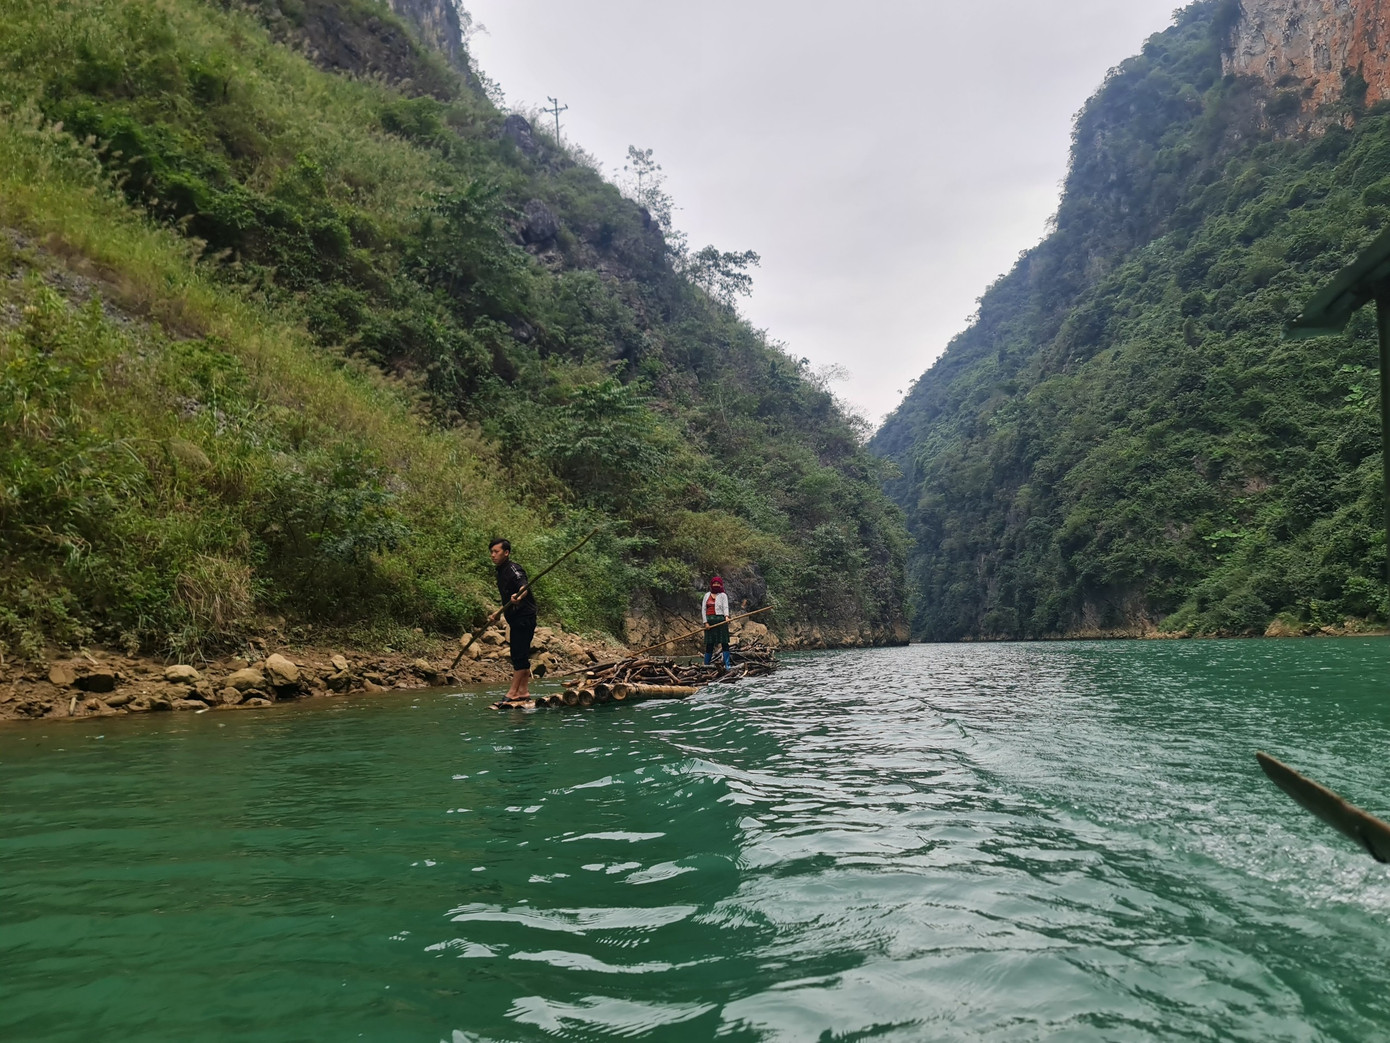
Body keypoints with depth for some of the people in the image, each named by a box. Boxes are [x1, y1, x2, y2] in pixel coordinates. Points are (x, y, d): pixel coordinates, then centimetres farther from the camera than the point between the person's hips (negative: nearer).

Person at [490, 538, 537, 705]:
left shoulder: (513, 569, -13)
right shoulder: (501, 571, 16)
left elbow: (524, 587, -31)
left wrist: (519, 596, -51)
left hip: (524, 617, -10)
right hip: (515, 619, 10)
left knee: (519, 654, -8)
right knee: (521, 655, 11)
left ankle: (513, 691, -6)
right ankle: (524, 690, 15)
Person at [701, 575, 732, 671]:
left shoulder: (723, 595, 6)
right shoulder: (707, 595, 13)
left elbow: (725, 607, -8)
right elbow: (703, 609, 9)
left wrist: (726, 616, -28)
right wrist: (705, 622, -2)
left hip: (720, 620, -2)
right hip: (709, 620, 2)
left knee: (724, 642, -6)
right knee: (709, 643, 4)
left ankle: (727, 664, -7)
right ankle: (706, 664, 9)